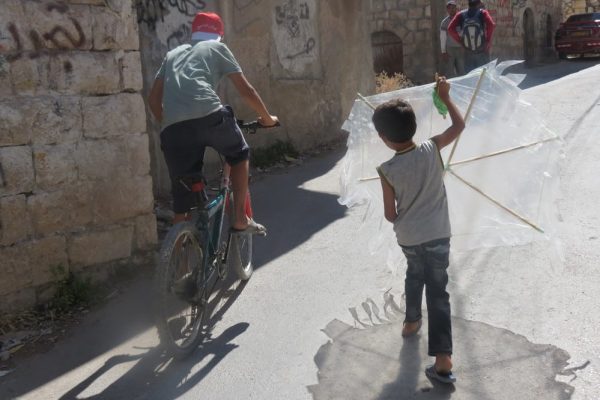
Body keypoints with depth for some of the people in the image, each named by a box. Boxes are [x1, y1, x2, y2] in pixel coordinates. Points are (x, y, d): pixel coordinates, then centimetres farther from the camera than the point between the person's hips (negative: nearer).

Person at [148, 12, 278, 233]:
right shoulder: (217, 48, 22)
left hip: (173, 127, 3)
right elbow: (246, 90, 18)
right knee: (239, 154, 26)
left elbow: (153, 99, 28)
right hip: (208, 115, -3)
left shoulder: (173, 54, 33)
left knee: (182, 199, 10)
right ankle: (240, 219, 20)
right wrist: (267, 118, 31)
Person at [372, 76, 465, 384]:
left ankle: (411, 322, 49)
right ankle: (443, 359, -1)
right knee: (437, 290, 4)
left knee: (414, 275, 29)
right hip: (437, 234, 0)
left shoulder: (387, 170, -14)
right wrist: (445, 97, 14)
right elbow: (459, 125, 5)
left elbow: (390, 214, -7)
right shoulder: (432, 149, -10)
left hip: (408, 238, 0)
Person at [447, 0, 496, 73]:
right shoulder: (482, 13, -3)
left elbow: (450, 29, -9)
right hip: (482, 52, -2)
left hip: (468, 53, 2)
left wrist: (460, 41, -1)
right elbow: (491, 24, -21)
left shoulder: (461, 14, 3)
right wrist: (488, 41, -10)